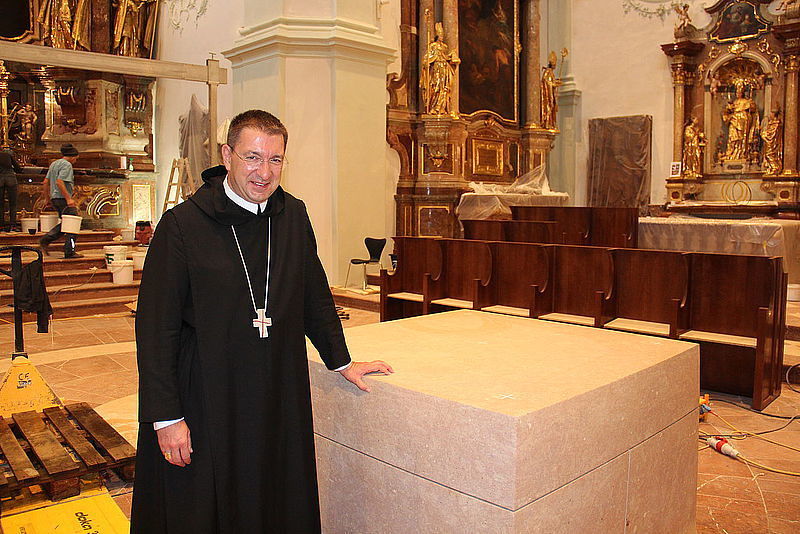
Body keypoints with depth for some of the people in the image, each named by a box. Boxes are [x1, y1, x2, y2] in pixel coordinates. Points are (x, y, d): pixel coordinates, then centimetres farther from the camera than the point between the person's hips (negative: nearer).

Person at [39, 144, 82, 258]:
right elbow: (59, 182, -22)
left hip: (55, 198, 10)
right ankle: (70, 252, -4)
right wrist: (68, 198, -23)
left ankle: (44, 240, 10)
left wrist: (47, 197, 25)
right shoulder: (66, 165, -10)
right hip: (62, 198, -10)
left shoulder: (53, 164, 18)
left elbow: (45, 182, 18)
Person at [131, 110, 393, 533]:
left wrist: (340, 361, 17)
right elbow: (155, 326, -10)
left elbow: (314, 295, 14)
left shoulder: (293, 216, 2)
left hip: (279, 400, 4)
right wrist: (165, 415, -12)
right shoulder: (182, 224, -12)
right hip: (204, 400, -4)